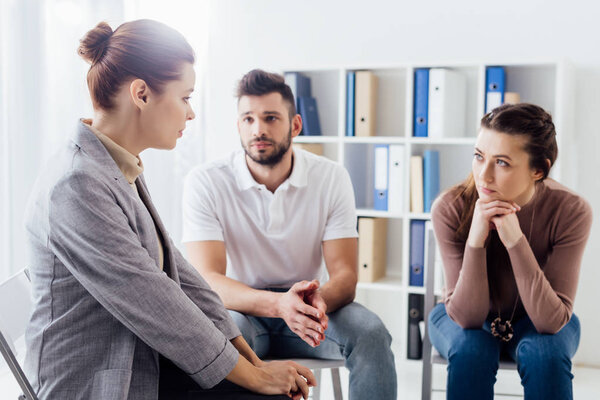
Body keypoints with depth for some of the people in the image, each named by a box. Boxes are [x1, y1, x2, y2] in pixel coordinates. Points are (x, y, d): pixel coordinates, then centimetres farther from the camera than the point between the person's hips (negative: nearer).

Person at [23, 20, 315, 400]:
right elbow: (156, 306, -22)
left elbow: (179, 273, 7)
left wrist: (253, 360, 3)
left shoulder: (123, 171, 6)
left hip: (143, 364, 8)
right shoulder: (78, 187, -24)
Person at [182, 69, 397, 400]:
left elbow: (344, 273, -11)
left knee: (370, 332, -26)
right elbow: (207, 279, -22)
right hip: (240, 307, -1)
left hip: (307, 306, 2)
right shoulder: (205, 183, -13)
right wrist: (278, 304, -41)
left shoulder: (331, 178, -7)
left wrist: (319, 299, -38)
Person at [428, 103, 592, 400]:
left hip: (539, 321, 1)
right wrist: (475, 241, -41)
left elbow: (551, 321, -29)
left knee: (545, 353, -31)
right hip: (463, 318, 0)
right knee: (470, 349, -32)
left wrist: (515, 241, -40)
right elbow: (466, 317, -26)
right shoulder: (450, 208, -26)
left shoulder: (571, 211, -25)